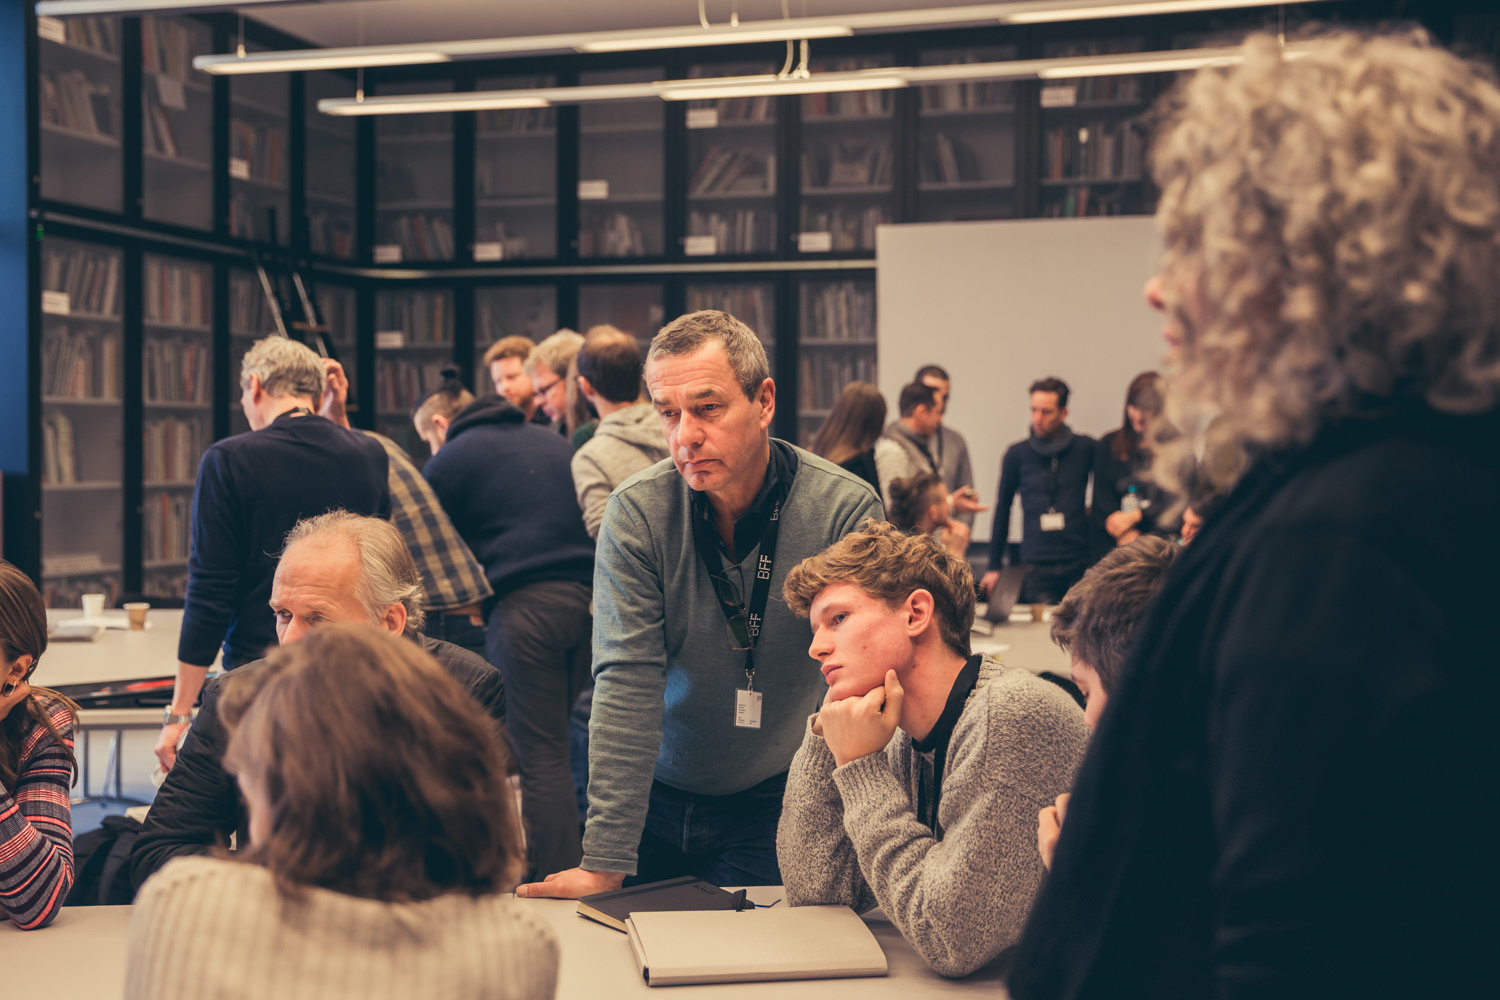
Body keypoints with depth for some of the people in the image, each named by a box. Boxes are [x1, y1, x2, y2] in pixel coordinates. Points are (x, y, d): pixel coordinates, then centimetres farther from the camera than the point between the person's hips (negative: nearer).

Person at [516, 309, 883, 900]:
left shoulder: (846, 509, -16)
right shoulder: (636, 513, -14)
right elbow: (627, 686, -19)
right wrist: (604, 862, -25)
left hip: (774, 805, -1)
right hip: (654, 795, 1)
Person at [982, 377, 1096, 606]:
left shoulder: (1085, 448, 2)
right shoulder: (1018, 454, 5)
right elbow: (1003, 509, 12)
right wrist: (994, 567, 13)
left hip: (1079, 566, 0)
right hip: (1036, 568, 0)